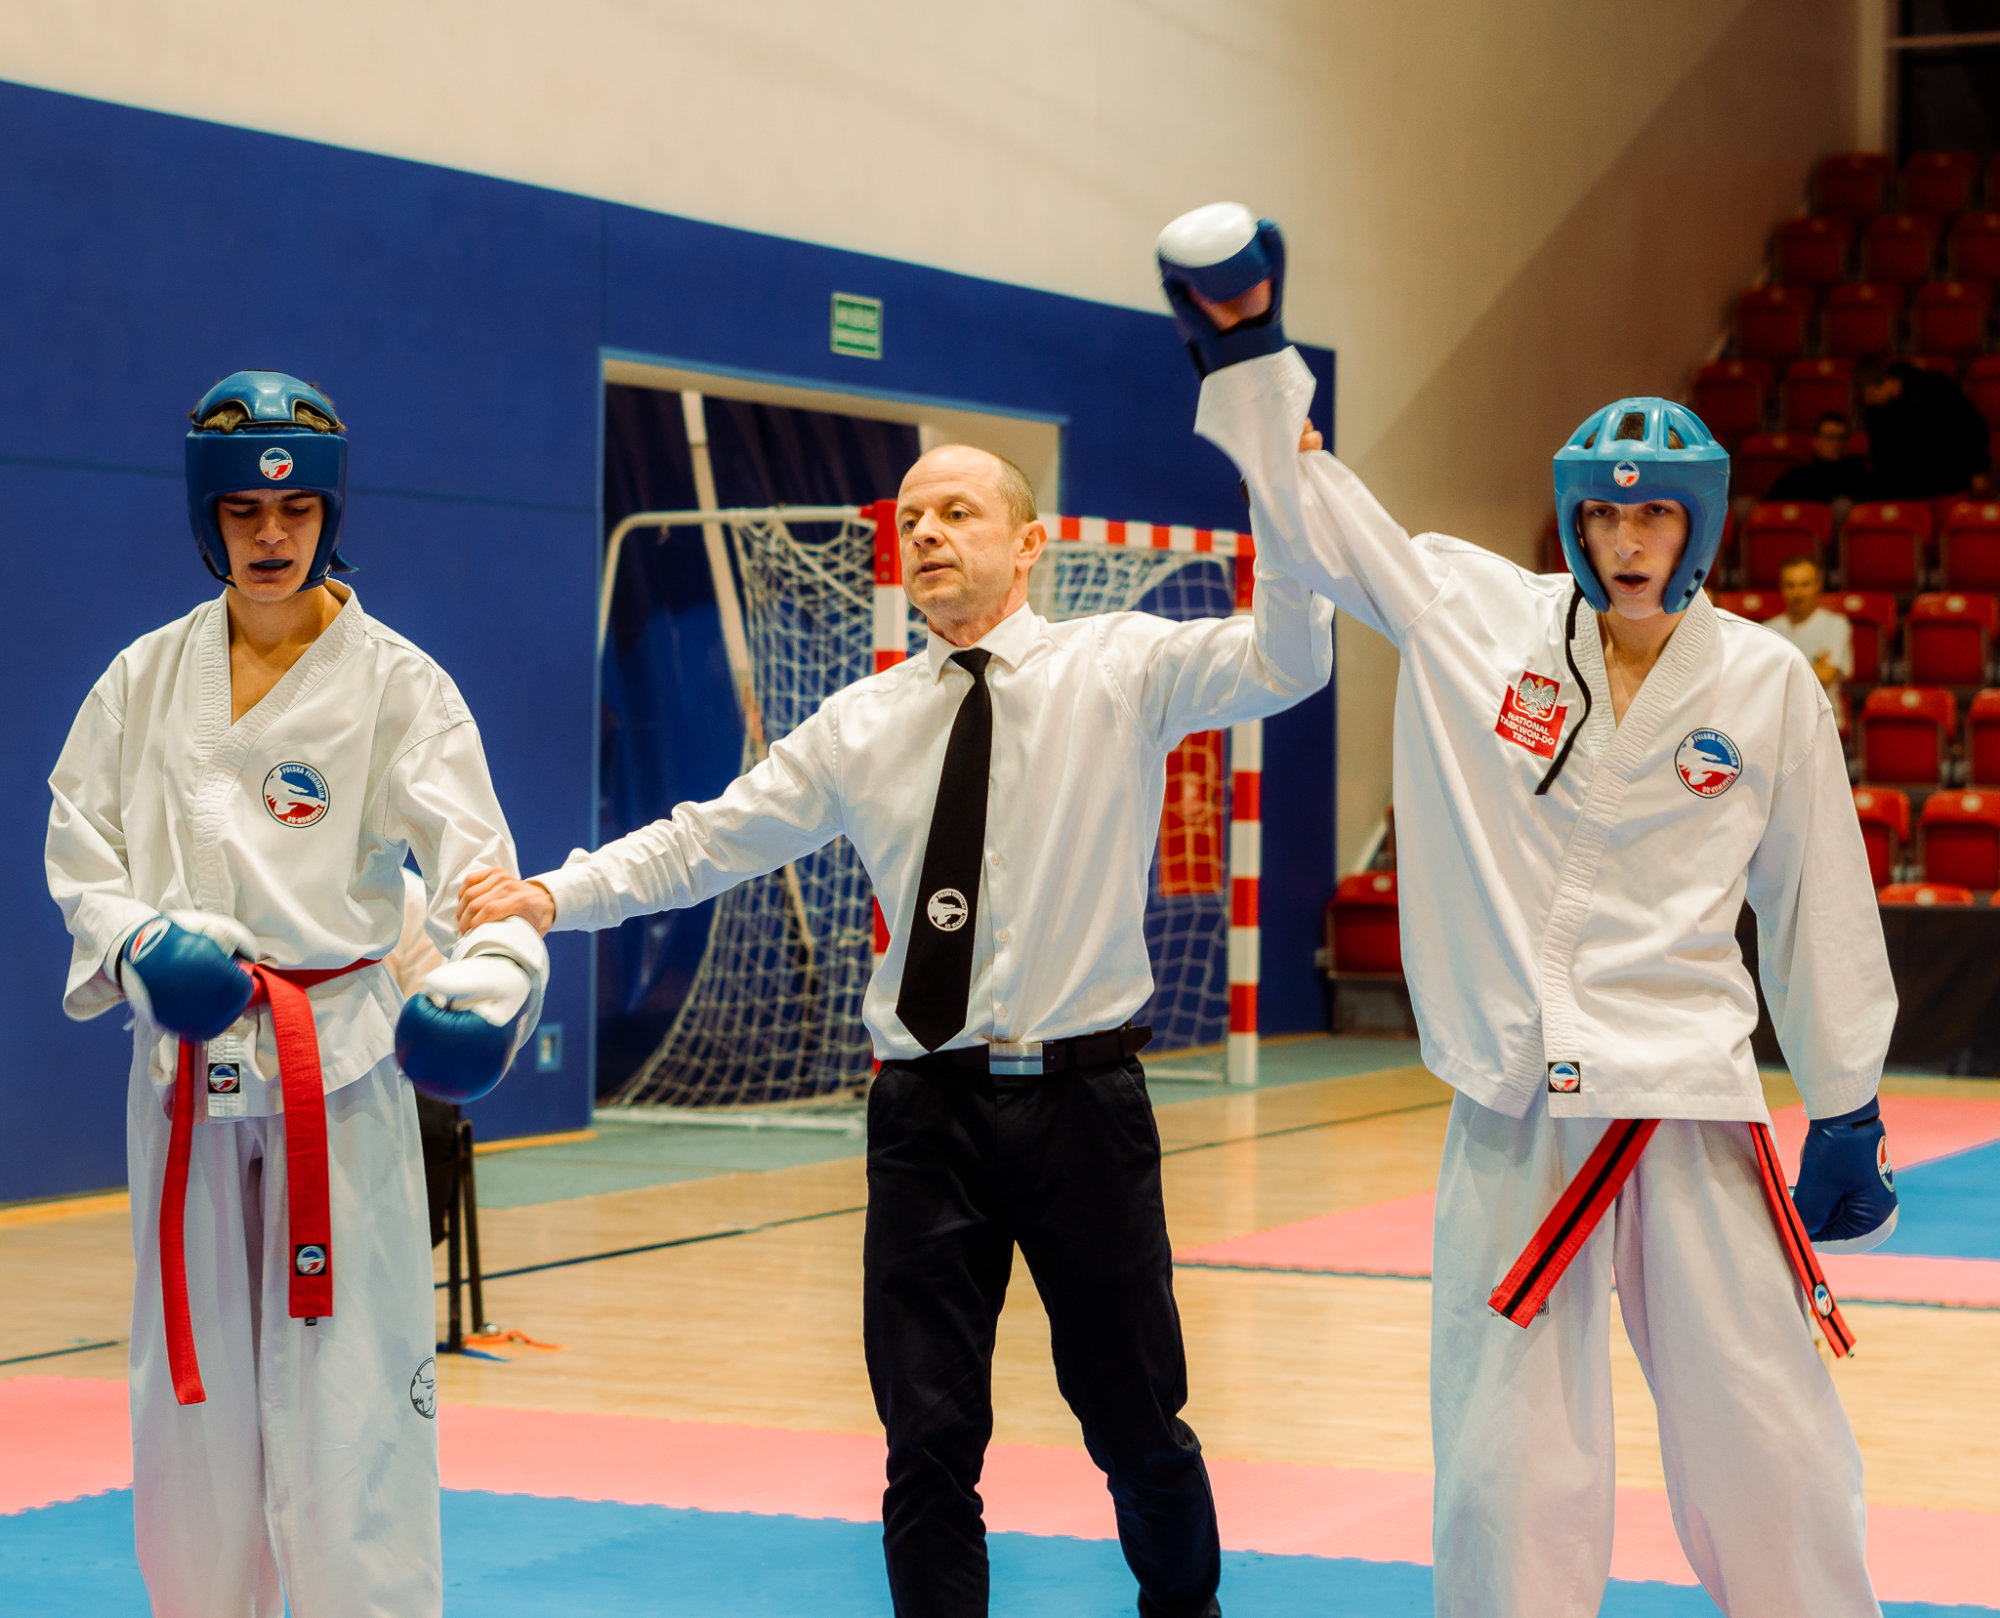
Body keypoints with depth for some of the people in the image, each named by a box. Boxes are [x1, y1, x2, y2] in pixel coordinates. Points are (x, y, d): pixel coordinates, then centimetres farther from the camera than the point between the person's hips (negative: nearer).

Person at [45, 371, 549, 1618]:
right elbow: (80, 847, 8)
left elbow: (472, 857, -13)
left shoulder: (395, 683, -3)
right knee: (193, 1385, 12)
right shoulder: (147, 680, 8)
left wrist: (484, 983, -33)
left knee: (346, 1387, -7)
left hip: (339, 1066, -4)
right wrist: (139, 947, -13)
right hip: (185, 1065, 4)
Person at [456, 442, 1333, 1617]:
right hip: (930, 1110, 2)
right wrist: (555, 894, -4)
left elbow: (1284, 662, -15)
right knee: (930, 1435, 3)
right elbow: (711, 840, 8)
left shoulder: (1119, 668, -1)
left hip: (1080, 1099, -2)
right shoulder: (865, 724, 8)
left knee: (1134, 1420, 9)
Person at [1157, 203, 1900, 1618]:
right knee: (1505, 1462, 5)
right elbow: (1312, 516, 7)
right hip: (1517, 1108, 1)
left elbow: (1817, 903, 6)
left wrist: (1848, 1115, 8)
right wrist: (1247, 352, -3)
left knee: (1767, 1443, 3)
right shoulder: (1482, 615, 3)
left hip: (1691, 1101, -1)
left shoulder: (1765, 681, 1)